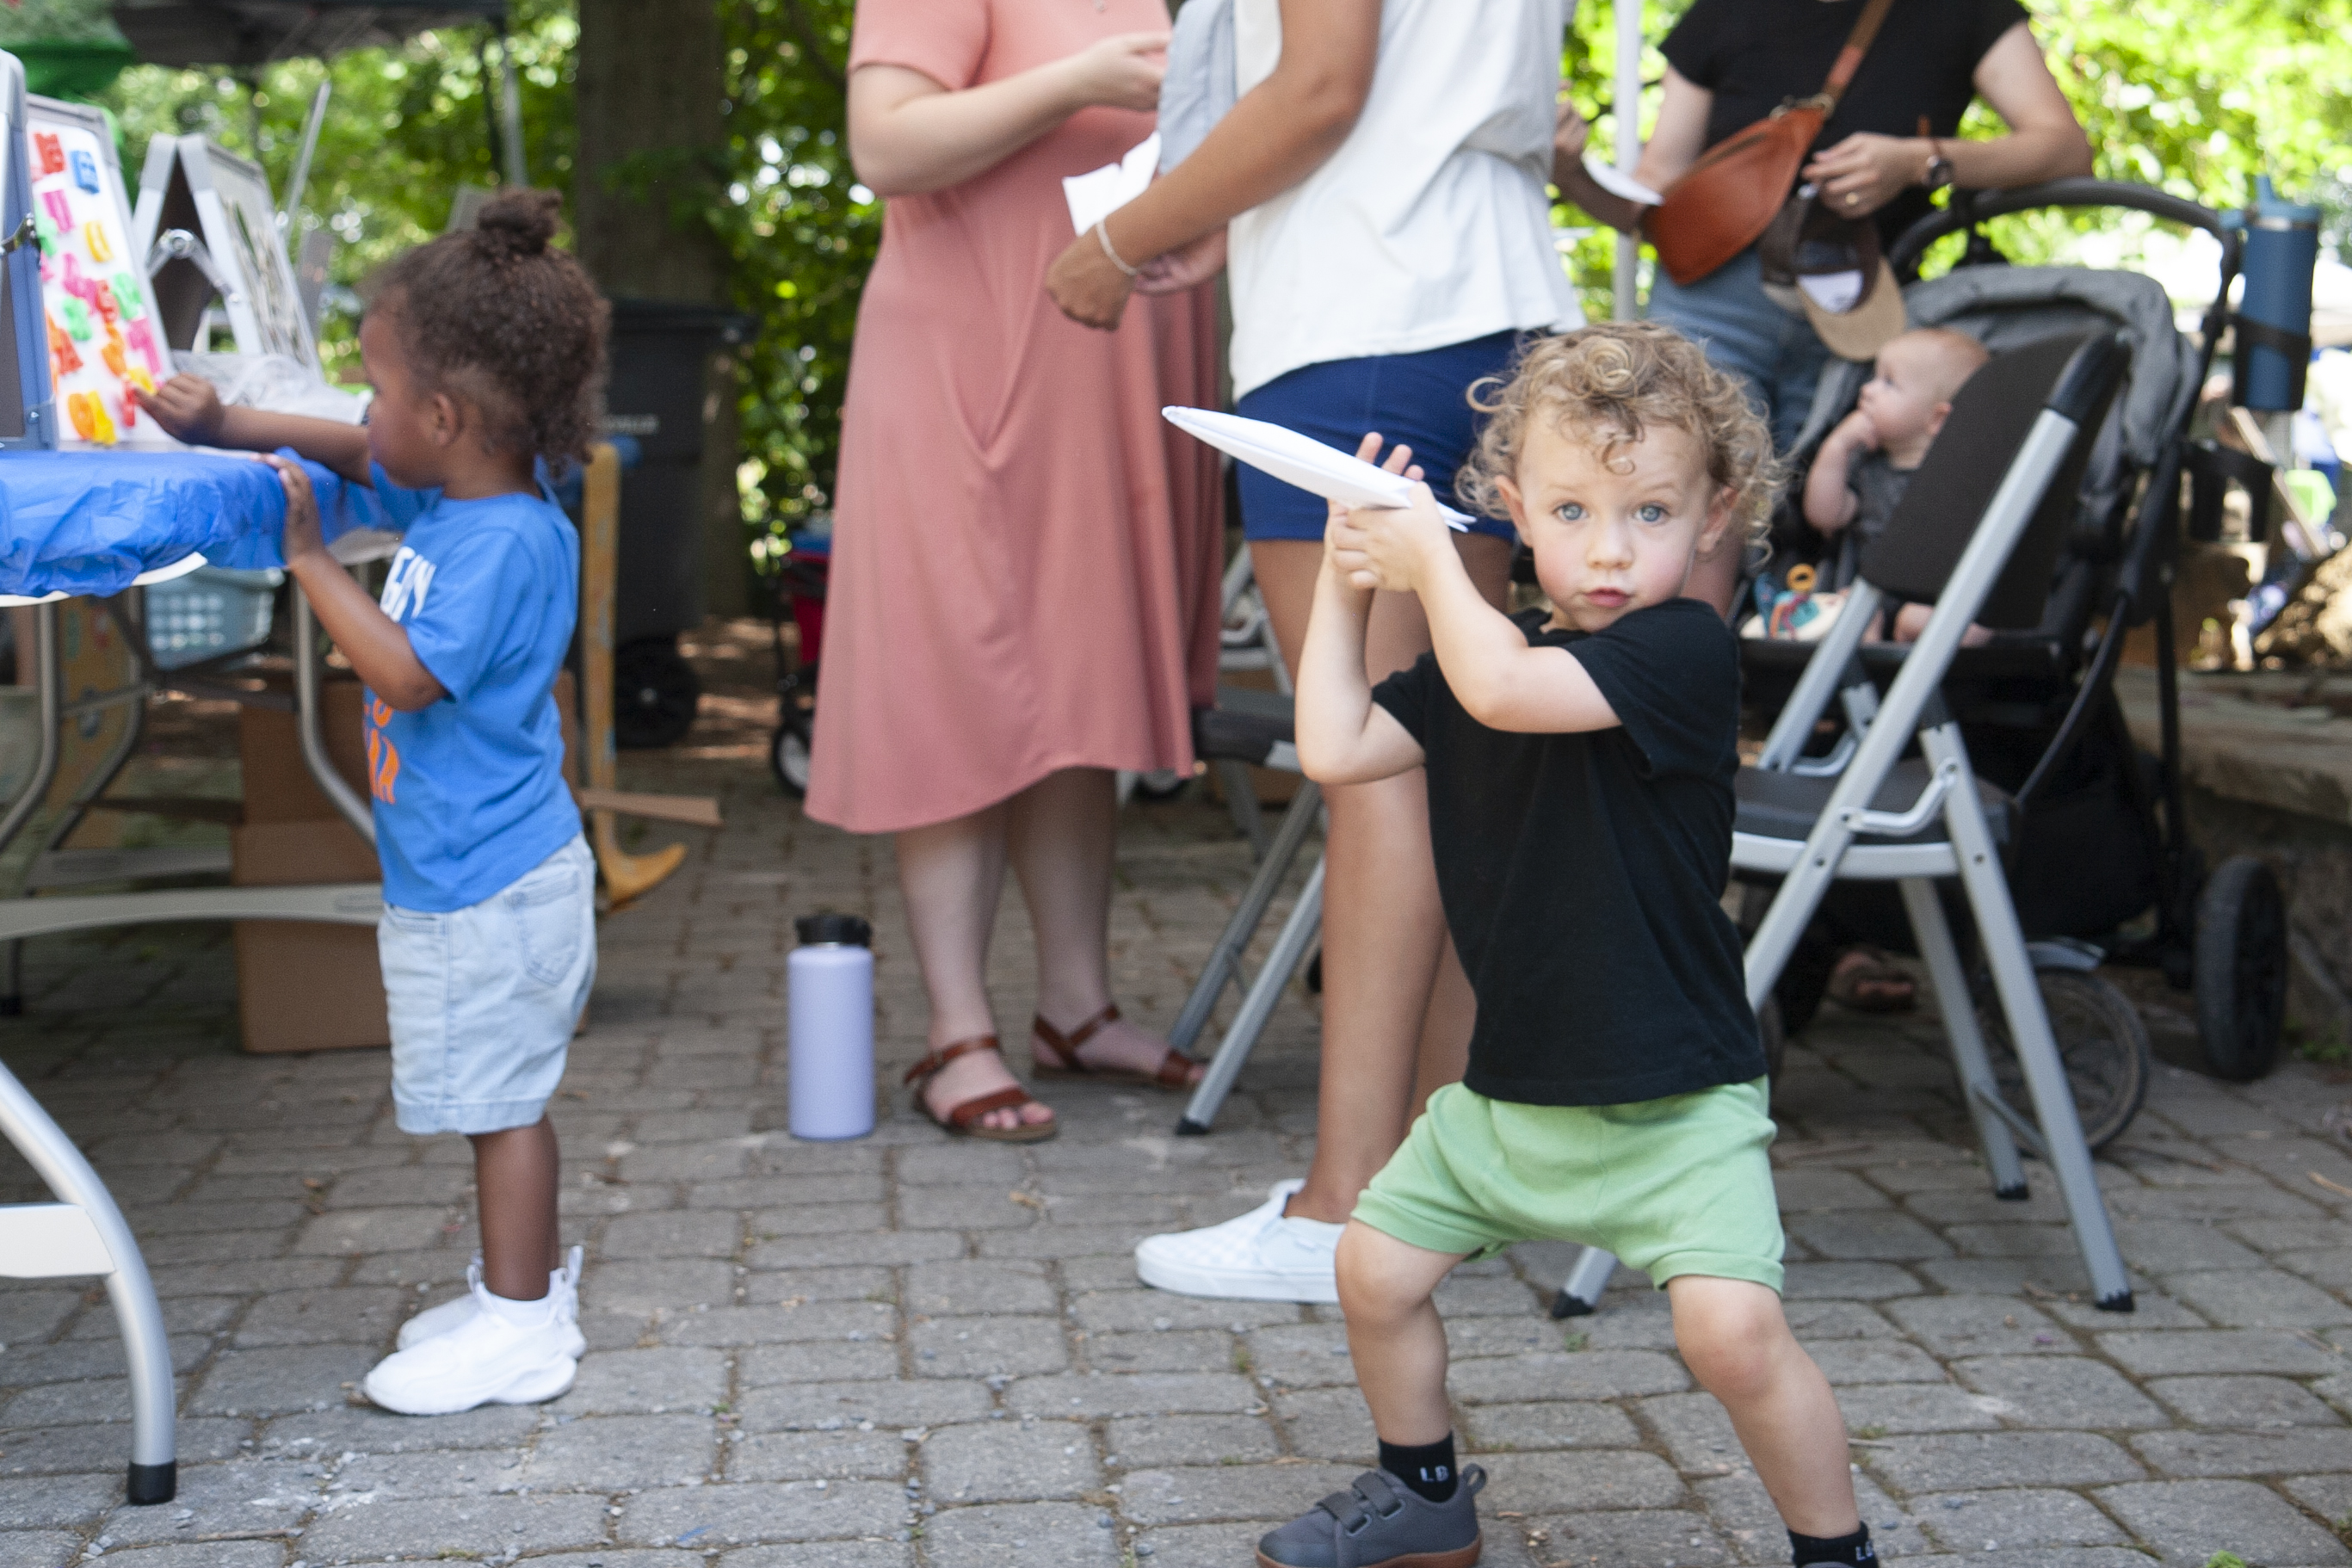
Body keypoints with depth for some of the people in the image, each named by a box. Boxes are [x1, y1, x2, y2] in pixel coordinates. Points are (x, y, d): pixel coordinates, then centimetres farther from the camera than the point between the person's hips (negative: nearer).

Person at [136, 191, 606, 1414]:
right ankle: (524, 1283, 31)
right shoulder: (452, 493, 6)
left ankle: (519, 1328, 9)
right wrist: (224, 428, 17)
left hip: (492, 886, -10)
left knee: (503, 1098, -1)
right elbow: (350, 454, 24)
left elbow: (407, 672, -27)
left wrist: (309, 558, -20)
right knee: (499, 1100, 19)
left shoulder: (505, 545, -23)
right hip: (462, 874, 10)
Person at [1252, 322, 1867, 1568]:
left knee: (1732, 1329, -19)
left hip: (1672, 1100, -7)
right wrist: (1343, 585, -1)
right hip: (1509, 1083, 7)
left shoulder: (1684, 649, -18)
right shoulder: (1486, 649, 6)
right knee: (1375, 1267, 13)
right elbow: (1335, 749, 2)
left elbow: (1504, 691, -31)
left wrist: (1427, 557, -17)